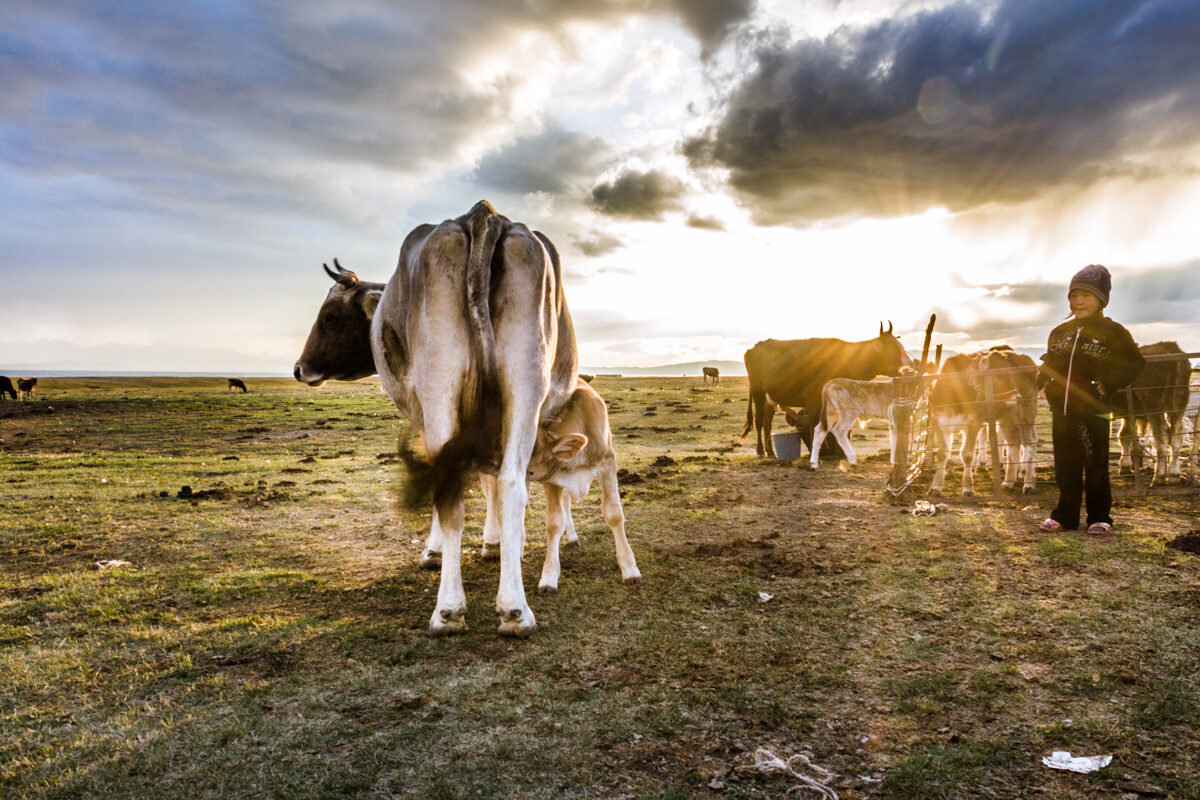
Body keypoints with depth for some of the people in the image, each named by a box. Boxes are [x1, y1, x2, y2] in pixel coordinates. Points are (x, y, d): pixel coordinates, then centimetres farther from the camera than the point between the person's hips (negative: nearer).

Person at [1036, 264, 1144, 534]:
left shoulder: (1112, 332, -3)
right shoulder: (1059, 332, 12)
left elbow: (1134, 362, -5)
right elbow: (1048, 363, 24)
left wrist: (1110, 382, -16)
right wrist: (1044, 379, 5)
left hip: (1094, 412, -4)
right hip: (1061, 411, 5)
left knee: (1096, 467, 1)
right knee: (1065, 467, 11)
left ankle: (1099, 517, 13)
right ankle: (1065, 516, 21)